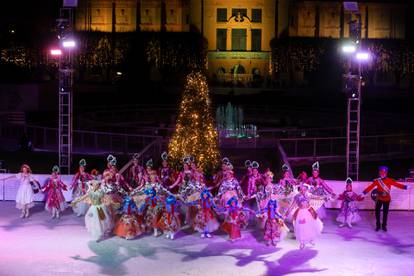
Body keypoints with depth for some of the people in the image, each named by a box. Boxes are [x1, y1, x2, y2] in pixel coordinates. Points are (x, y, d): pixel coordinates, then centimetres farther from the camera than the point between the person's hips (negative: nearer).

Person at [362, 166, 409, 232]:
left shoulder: (390, 180, -6)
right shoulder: (377, 181, -6)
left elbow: (397, 184, -10)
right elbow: (370, 187, -9)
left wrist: (405, 187, -19)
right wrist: (364, 193, -16)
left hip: (387, 199, 0)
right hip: (379, 199, 0)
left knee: (385, 213, 6)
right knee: (377, 212, 0)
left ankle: (384, 226, 19)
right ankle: (378, 226, 16)